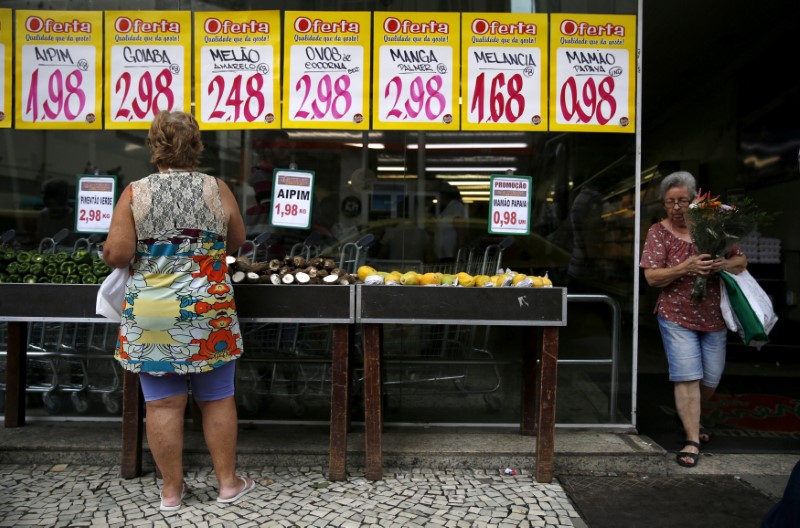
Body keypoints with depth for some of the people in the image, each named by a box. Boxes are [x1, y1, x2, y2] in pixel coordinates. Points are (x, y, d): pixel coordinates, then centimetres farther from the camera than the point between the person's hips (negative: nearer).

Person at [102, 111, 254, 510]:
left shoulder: (135, 193, -4)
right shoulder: (217, 189, -1)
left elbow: (116, 254, -9)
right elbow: (236, 240, 11)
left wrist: (109, 249, 14)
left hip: (150, 316, 0)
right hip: (207, 313, 0)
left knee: (163, 403, 9)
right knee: (217, 399, 12)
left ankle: (171, 489, 23)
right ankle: (228, 482, 24)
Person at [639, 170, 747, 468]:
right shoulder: (658, 232, -4)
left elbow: (741, 260, 6)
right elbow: (652, 277, -10)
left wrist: (722, 264, -17)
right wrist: (686, 267, -26)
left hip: (714, 317, 3)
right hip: (677, 317, -3)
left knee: (711, 378, 13)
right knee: (687, 377, -7)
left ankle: (689, 418, 41)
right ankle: (692, 441, 3)